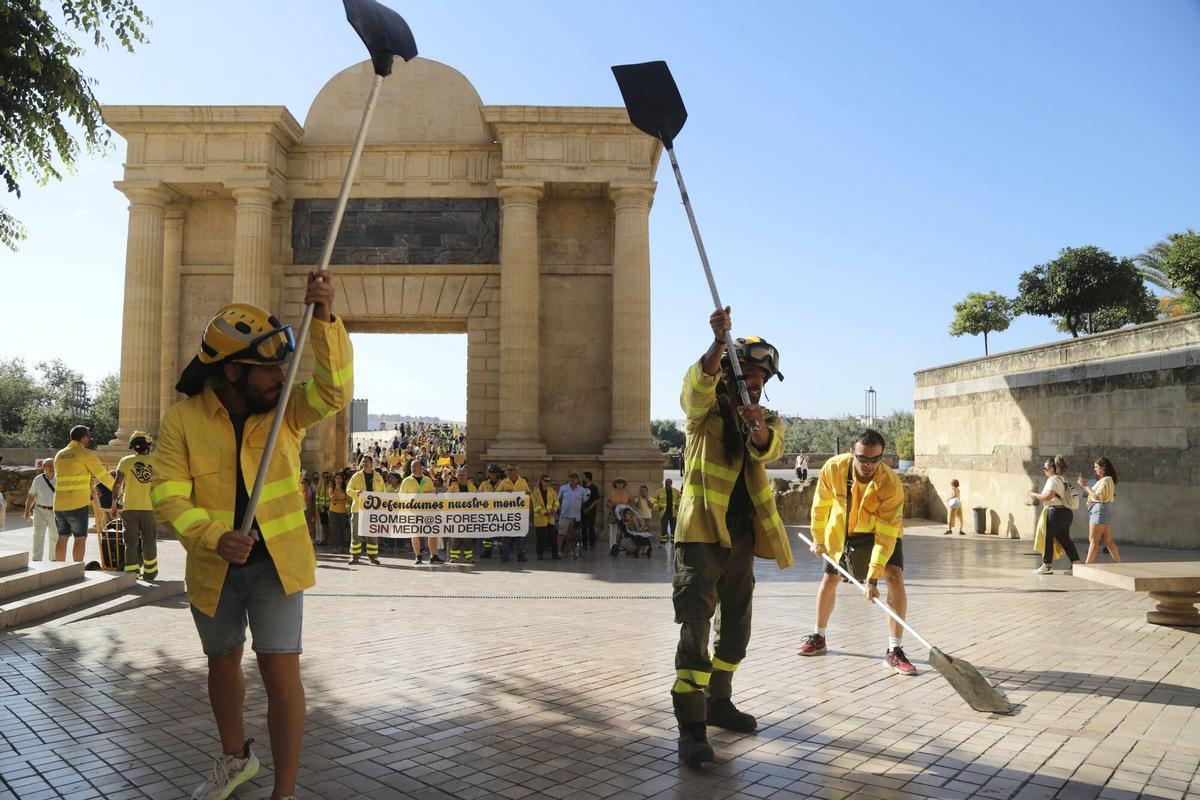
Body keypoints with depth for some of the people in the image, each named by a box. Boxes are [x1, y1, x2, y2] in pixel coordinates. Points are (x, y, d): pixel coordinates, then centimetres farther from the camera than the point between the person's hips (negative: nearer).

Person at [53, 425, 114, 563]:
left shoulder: (59, 455, 15)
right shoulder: (86, 454, -6)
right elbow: (104, 476, -4)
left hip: (59, 504, 6)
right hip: (78, 504, -6)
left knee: (62, 538, 12)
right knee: (80, 539, -1)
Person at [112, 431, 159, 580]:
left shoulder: (125, 461, 1)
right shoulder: (155, 461, 2)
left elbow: (117, 484, -3)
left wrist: (114, 504, 3)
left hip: (129, 507, 0)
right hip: (149, 507, 0)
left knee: (131, 541, 5)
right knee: (149, 540, 10)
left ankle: (131, 572, 2)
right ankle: (149, 572, 19)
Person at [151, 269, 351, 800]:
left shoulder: (285, 409, -7)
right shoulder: (181, 421, -9)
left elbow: (334, 391, -25)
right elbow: (169, 496, -14)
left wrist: (324, 319, -36)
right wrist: (214, 538, -32)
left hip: (276, 562, -2)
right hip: (213, 567, 2)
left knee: (280, 671, -8)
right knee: (222, 663, 22)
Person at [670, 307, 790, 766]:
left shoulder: (767, 421, 10)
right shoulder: (705, 408, 0)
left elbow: (770, 450, -14)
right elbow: (698, 386, -25)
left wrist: (759, 428, -37)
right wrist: (719, 343, -42)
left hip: (742, 531, 6)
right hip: (702, 527, -6)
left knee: (736, 621, 16)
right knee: (696, 621, -14)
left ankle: (718, 702, 34)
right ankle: (690, 726, -13)